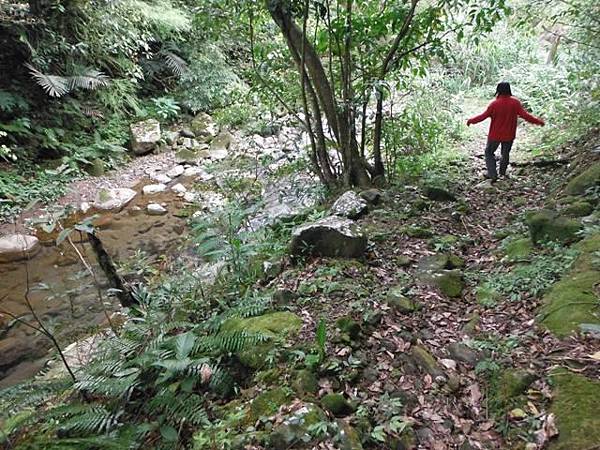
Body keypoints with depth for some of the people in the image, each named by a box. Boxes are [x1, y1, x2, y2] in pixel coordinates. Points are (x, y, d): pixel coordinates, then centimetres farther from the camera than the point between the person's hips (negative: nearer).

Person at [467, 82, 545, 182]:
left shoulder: (494, 104, -17)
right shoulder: (515, 103, -11)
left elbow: (483, 116, -12)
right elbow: (525, 115, -13)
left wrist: (471, 120, 3)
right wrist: (539, 121, -1)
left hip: (495, 135, -3)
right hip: (509, 135, 3)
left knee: (489, 153, 13)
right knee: (505, 153, 22)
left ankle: (493, 175, 3)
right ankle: (503, 173, 36)